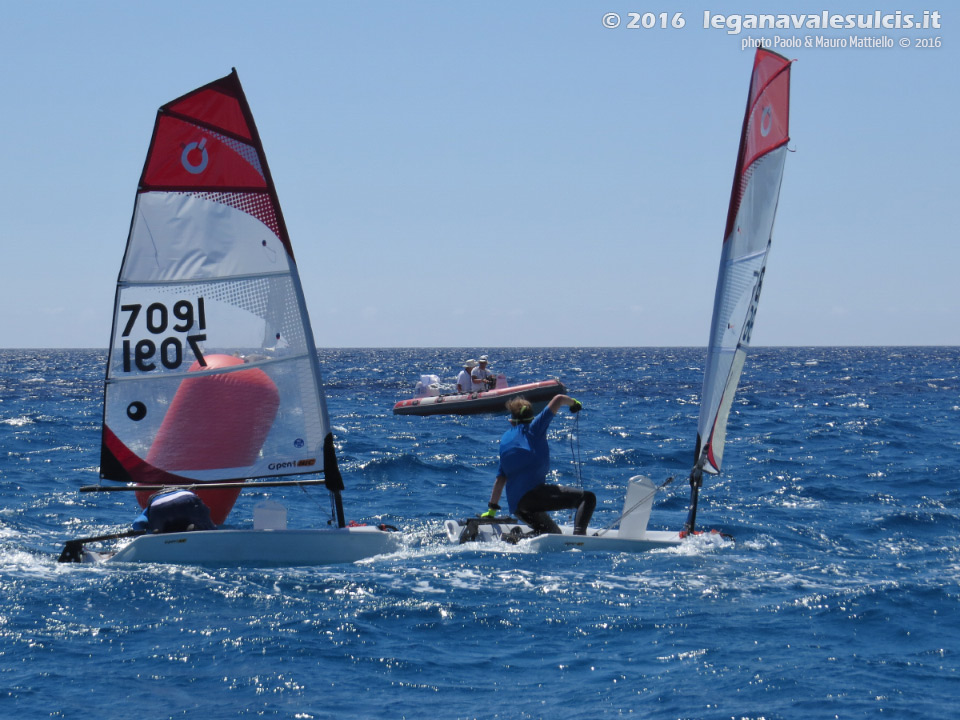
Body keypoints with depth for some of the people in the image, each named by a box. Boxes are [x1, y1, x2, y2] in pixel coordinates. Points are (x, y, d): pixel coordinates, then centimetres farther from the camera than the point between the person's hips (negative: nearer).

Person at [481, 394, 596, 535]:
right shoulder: (534, 427, 10)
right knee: (588, 497, -8)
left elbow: (500, 479, 24)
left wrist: (491, 510, 29)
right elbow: (559, 399, 3)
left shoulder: (505, 439, 24)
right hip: (533, 491, -7)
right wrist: (573, 403, 25)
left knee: (554, 534, 22)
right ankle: (578, 533, -34)